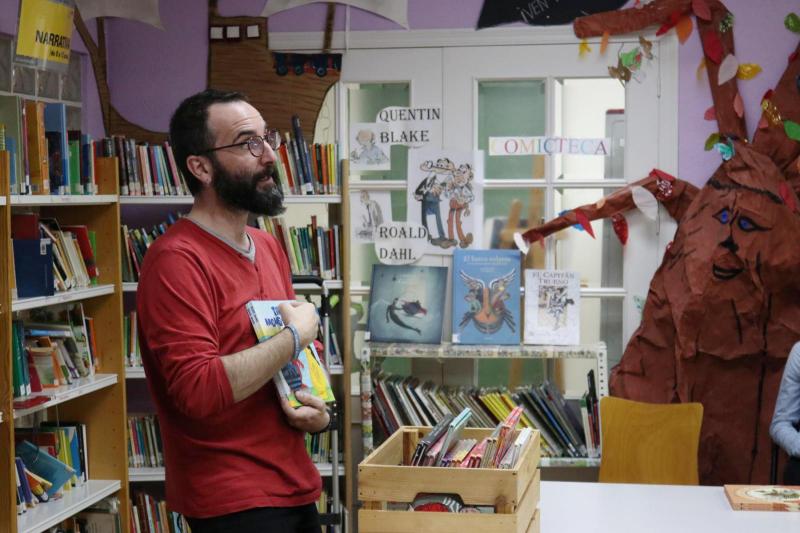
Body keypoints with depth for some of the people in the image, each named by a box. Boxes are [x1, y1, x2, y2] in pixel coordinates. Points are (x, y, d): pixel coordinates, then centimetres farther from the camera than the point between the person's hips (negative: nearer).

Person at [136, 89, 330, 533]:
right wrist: (296, 334, -16)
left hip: (297, 487, 8)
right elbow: (199, 391, -26)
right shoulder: (177, 260, -17)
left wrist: (316, 412, 0)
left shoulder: (268, 247, 10)